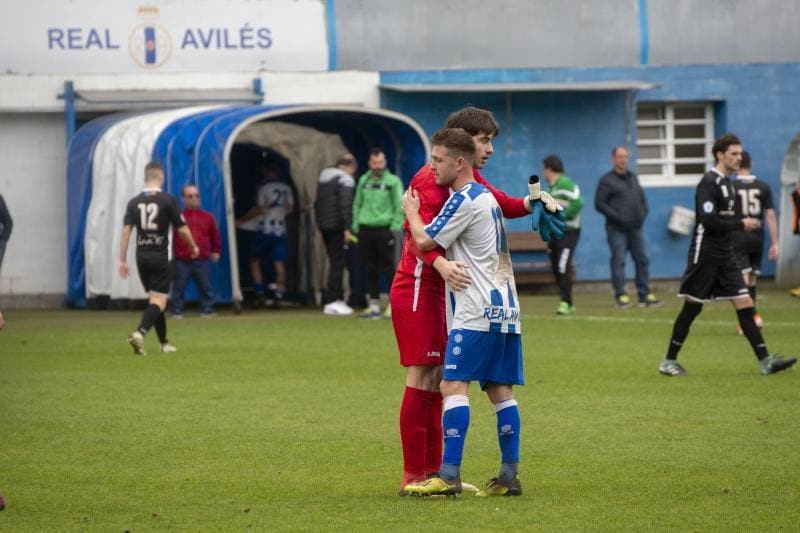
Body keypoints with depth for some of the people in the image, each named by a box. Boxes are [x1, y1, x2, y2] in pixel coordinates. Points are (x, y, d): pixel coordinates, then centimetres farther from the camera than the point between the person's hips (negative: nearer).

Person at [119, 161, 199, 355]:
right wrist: (194, 248, 12)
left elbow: (125, 232, -2)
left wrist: (122, 260, 1)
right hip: (159, 256, -5)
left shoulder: (134, 202, 3)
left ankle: (164, 343, 23)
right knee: (158, 301, -5)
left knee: (155, 299, 17)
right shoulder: (168, 200, -8)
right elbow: (182, 230, -5)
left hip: (141, 256, 5)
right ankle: (140, 333, -29)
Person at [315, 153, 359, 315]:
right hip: (337, 227, -8)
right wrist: (346, 229, -19)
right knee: (337, 264, -6)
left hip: (324, 226, 8)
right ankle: (332, 302, -9)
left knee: (335, 263, 14)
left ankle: (337, 299, 15)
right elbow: (345, 205, -18)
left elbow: (317, 203, 20)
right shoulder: (345, 179, -8)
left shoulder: (324, 176, 18)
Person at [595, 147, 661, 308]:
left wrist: (643, 213, 7)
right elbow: (599, 204, -7)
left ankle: (645, 295, 8)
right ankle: (621, 296, -2)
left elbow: (642, 197, 27)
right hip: (617, 229, -6)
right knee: (618, 261, -6)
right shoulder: (607, 180, -2)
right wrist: (617, 217, -16)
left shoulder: (633, 178, 17)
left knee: (642, 260, 3)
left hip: (636, 228, 6)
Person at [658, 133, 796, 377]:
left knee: (745, 304, 0)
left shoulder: (726, 182, 15)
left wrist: (743, 224, 10)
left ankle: (765, 360, -4)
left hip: (724, 256, 9)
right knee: (692, 308, -1)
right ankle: (669, 361, 10)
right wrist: (740, 224, -16)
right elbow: (708, 220, -23)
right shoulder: (709, 182, -14)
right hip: (705, 254, -8)